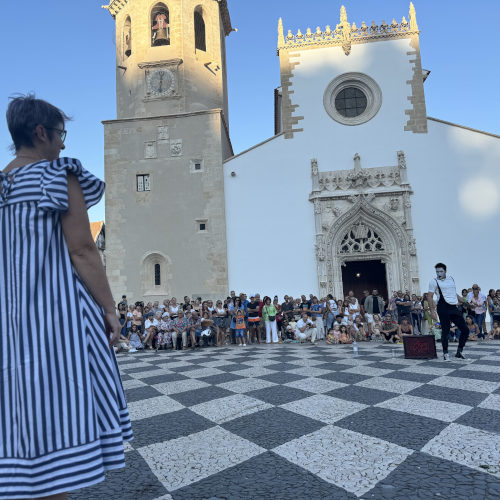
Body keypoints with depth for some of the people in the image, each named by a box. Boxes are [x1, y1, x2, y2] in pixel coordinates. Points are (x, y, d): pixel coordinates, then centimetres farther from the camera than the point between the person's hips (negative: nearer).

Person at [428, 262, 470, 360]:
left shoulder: (451, 279, 15)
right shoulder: (434, 281, -2)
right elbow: (430, 297, -6)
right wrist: (432, 311, -14)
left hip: (454, 308, 6)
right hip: (443, 308, -6)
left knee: (465, 330, 4)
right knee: (445, 331, -3)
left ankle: (459, 352, 16)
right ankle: (445, 353, 10)